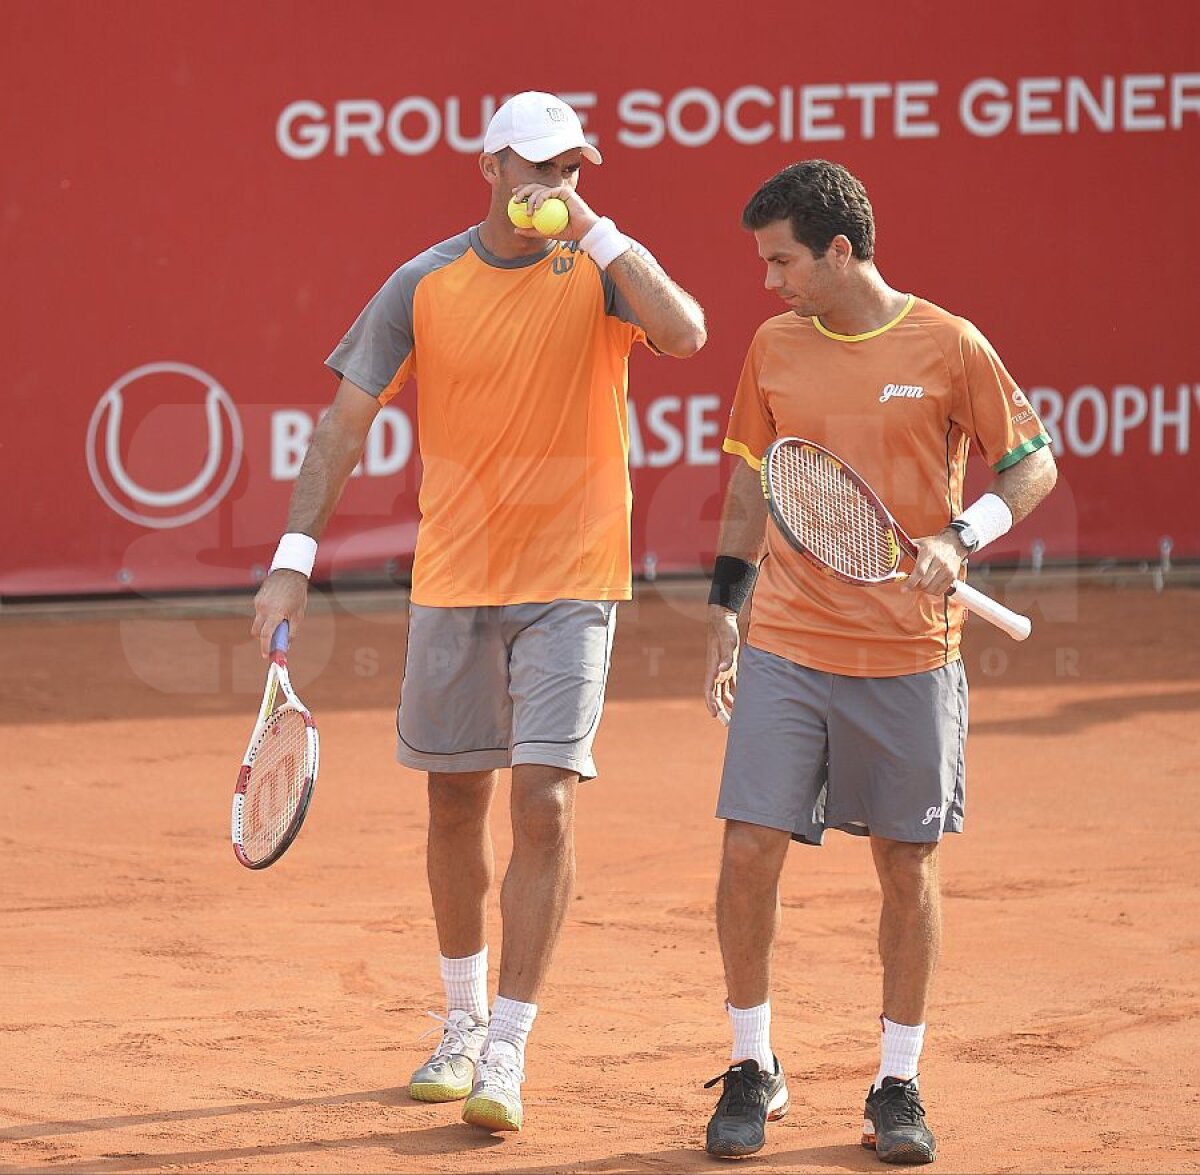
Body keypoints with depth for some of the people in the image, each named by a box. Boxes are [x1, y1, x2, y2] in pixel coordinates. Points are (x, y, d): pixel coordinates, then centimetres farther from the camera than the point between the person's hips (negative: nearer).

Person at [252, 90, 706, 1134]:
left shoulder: (602, 268, -3)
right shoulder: (423, 287, 0)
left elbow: (685, 333, -23)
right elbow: (347, 420, 2)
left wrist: (592, 228, -23)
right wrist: (294, 559, -5)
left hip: (572, 579, -2)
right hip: (454, 579, 2)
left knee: (547, 804, -11)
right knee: (456, 803, 12)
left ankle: (507, 1050, -8)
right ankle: (465, 1017, 32)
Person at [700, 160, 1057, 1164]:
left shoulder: (949, 348, -5)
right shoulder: (774, 347, 7)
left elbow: (1034, 465, 0)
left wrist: (961, 538, -16)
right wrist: (726, 613, 11)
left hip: (909, 655, -2)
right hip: (785, 649, 2)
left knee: (908, 866, 4)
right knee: (750, 850, -6)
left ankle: (899, 1085, 17)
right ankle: (753, 1070, 10)